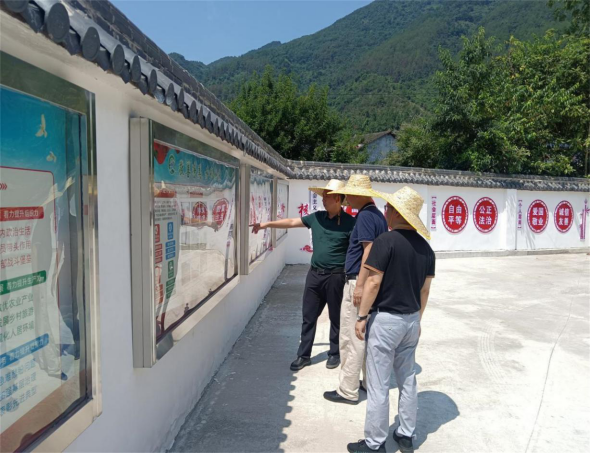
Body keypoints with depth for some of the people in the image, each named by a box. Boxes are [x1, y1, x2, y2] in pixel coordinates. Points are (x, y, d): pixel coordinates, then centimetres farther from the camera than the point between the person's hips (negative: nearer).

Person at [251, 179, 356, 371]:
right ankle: (304, 355, 24)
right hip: (314, 274, 5)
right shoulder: (316, 217, 4)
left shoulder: (349, 222, -11)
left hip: (335, 277, -5)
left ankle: (335, 353, 29)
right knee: (308, 317, 11)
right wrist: (267, 224, 9)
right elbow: (291, 222, 12)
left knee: (335, 318, 11)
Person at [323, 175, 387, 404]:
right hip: (372, 283, 10)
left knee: (351, 338, -1)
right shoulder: (378, 215, 13)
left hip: (359, 282, -10)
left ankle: (348, 391, 9)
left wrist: (360, 285, -23)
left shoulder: (365, 215, -16)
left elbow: (369, 251, -23)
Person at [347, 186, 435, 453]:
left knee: (378, 384, 4)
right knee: (407, 379, 18)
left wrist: (362, 316, -9)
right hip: (410, 319, 7)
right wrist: (417, 318, 19)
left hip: (385, 319, -7)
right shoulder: (425, 246, 4)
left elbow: (374, 282, -18)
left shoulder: (386, 241, -17)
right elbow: (425, 288, 9)